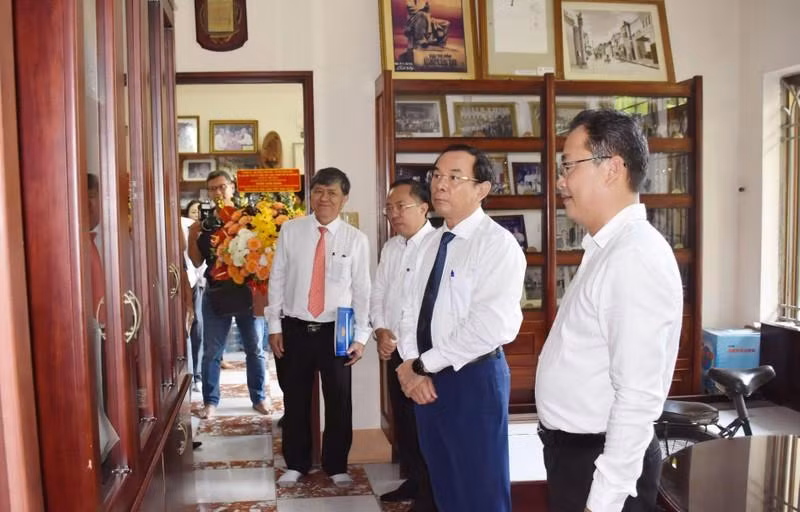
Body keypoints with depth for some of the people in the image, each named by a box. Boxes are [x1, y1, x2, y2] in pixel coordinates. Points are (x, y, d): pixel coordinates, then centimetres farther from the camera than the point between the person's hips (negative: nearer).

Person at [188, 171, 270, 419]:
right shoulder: (204, 222, 7)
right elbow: (197, 261, 7)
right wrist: (192, 238, -8)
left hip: (247, 291, -2)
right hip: (215, 293, 2)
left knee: (254, 349, 7)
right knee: (211, 352, 5)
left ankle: (258, 397, 20)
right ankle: (210, 401, 16)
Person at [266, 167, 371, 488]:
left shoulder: (356, 239, -3)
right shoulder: (290, 231, -1)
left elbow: (362, 290, -1)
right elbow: (277, 279, 2)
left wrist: (361, 336, -4)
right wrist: (274, 325, 0)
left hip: (336, 331, 0)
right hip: (295, 329, 1)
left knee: (339, 402, 10)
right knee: (295, 401, 13)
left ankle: (336, 466, 29)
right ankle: (296, 464, 31)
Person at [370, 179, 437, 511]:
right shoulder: (390, 248, 10)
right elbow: (378, 292, 16)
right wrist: (380, 330, 0)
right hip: (395, 350, 8)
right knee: (402, 421, 18)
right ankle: (413, 481, 35)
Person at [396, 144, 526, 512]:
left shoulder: (497, 243, -15)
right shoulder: (431, 242, 10)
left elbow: (491, 325, -25)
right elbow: (412, 308, 10)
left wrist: (424, 365, -17)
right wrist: (412, 365, -7)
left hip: (473, 379, -7)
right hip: (426, 378, 7)